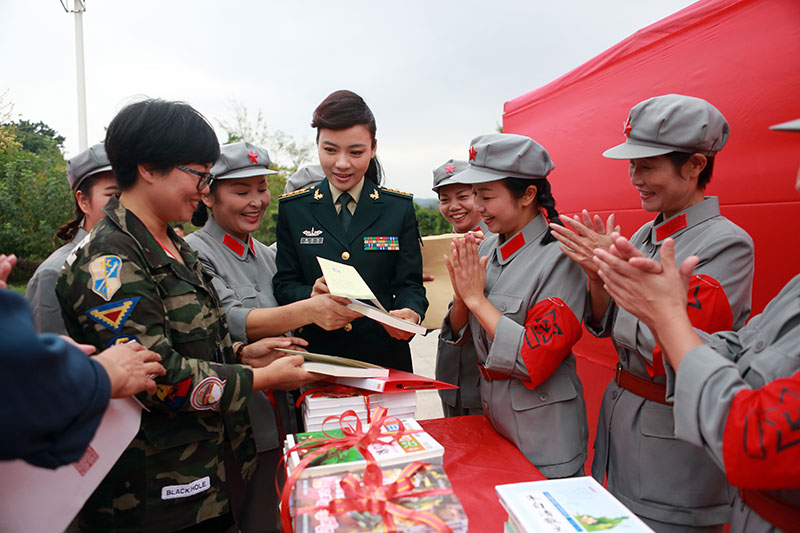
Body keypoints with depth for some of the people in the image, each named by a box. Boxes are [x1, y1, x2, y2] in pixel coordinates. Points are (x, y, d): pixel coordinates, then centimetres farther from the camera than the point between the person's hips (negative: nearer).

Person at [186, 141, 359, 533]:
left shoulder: (265, 256, 13)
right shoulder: (194, 253, -11)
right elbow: (230, 322, -24)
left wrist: (317, 305, -4)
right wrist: (306, 311, -38)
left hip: (275, 425, 7)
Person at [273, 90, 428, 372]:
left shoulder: (400, 208, 1)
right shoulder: (293, 209, 3)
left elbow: (409, 283, -1)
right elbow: (284, 284, 1)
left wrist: (411, 313, -23)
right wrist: (311, 295, -21)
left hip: (384, 356, 0)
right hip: (316, 356, 0)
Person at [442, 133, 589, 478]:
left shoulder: (559, 259, -21)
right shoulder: (486, 249, -1)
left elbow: (536, 362, -26)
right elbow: (461, 334, 6)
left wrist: (476, 297, -22)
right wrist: (461, 293, -14)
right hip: (491, 420, 7)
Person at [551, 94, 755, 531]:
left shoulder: (728, 244, -18)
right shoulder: (646, 235, 4)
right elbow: (606, 327, 7)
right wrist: (597, 275, -12)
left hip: (674, 437, -7)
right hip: (621, 410, 7)